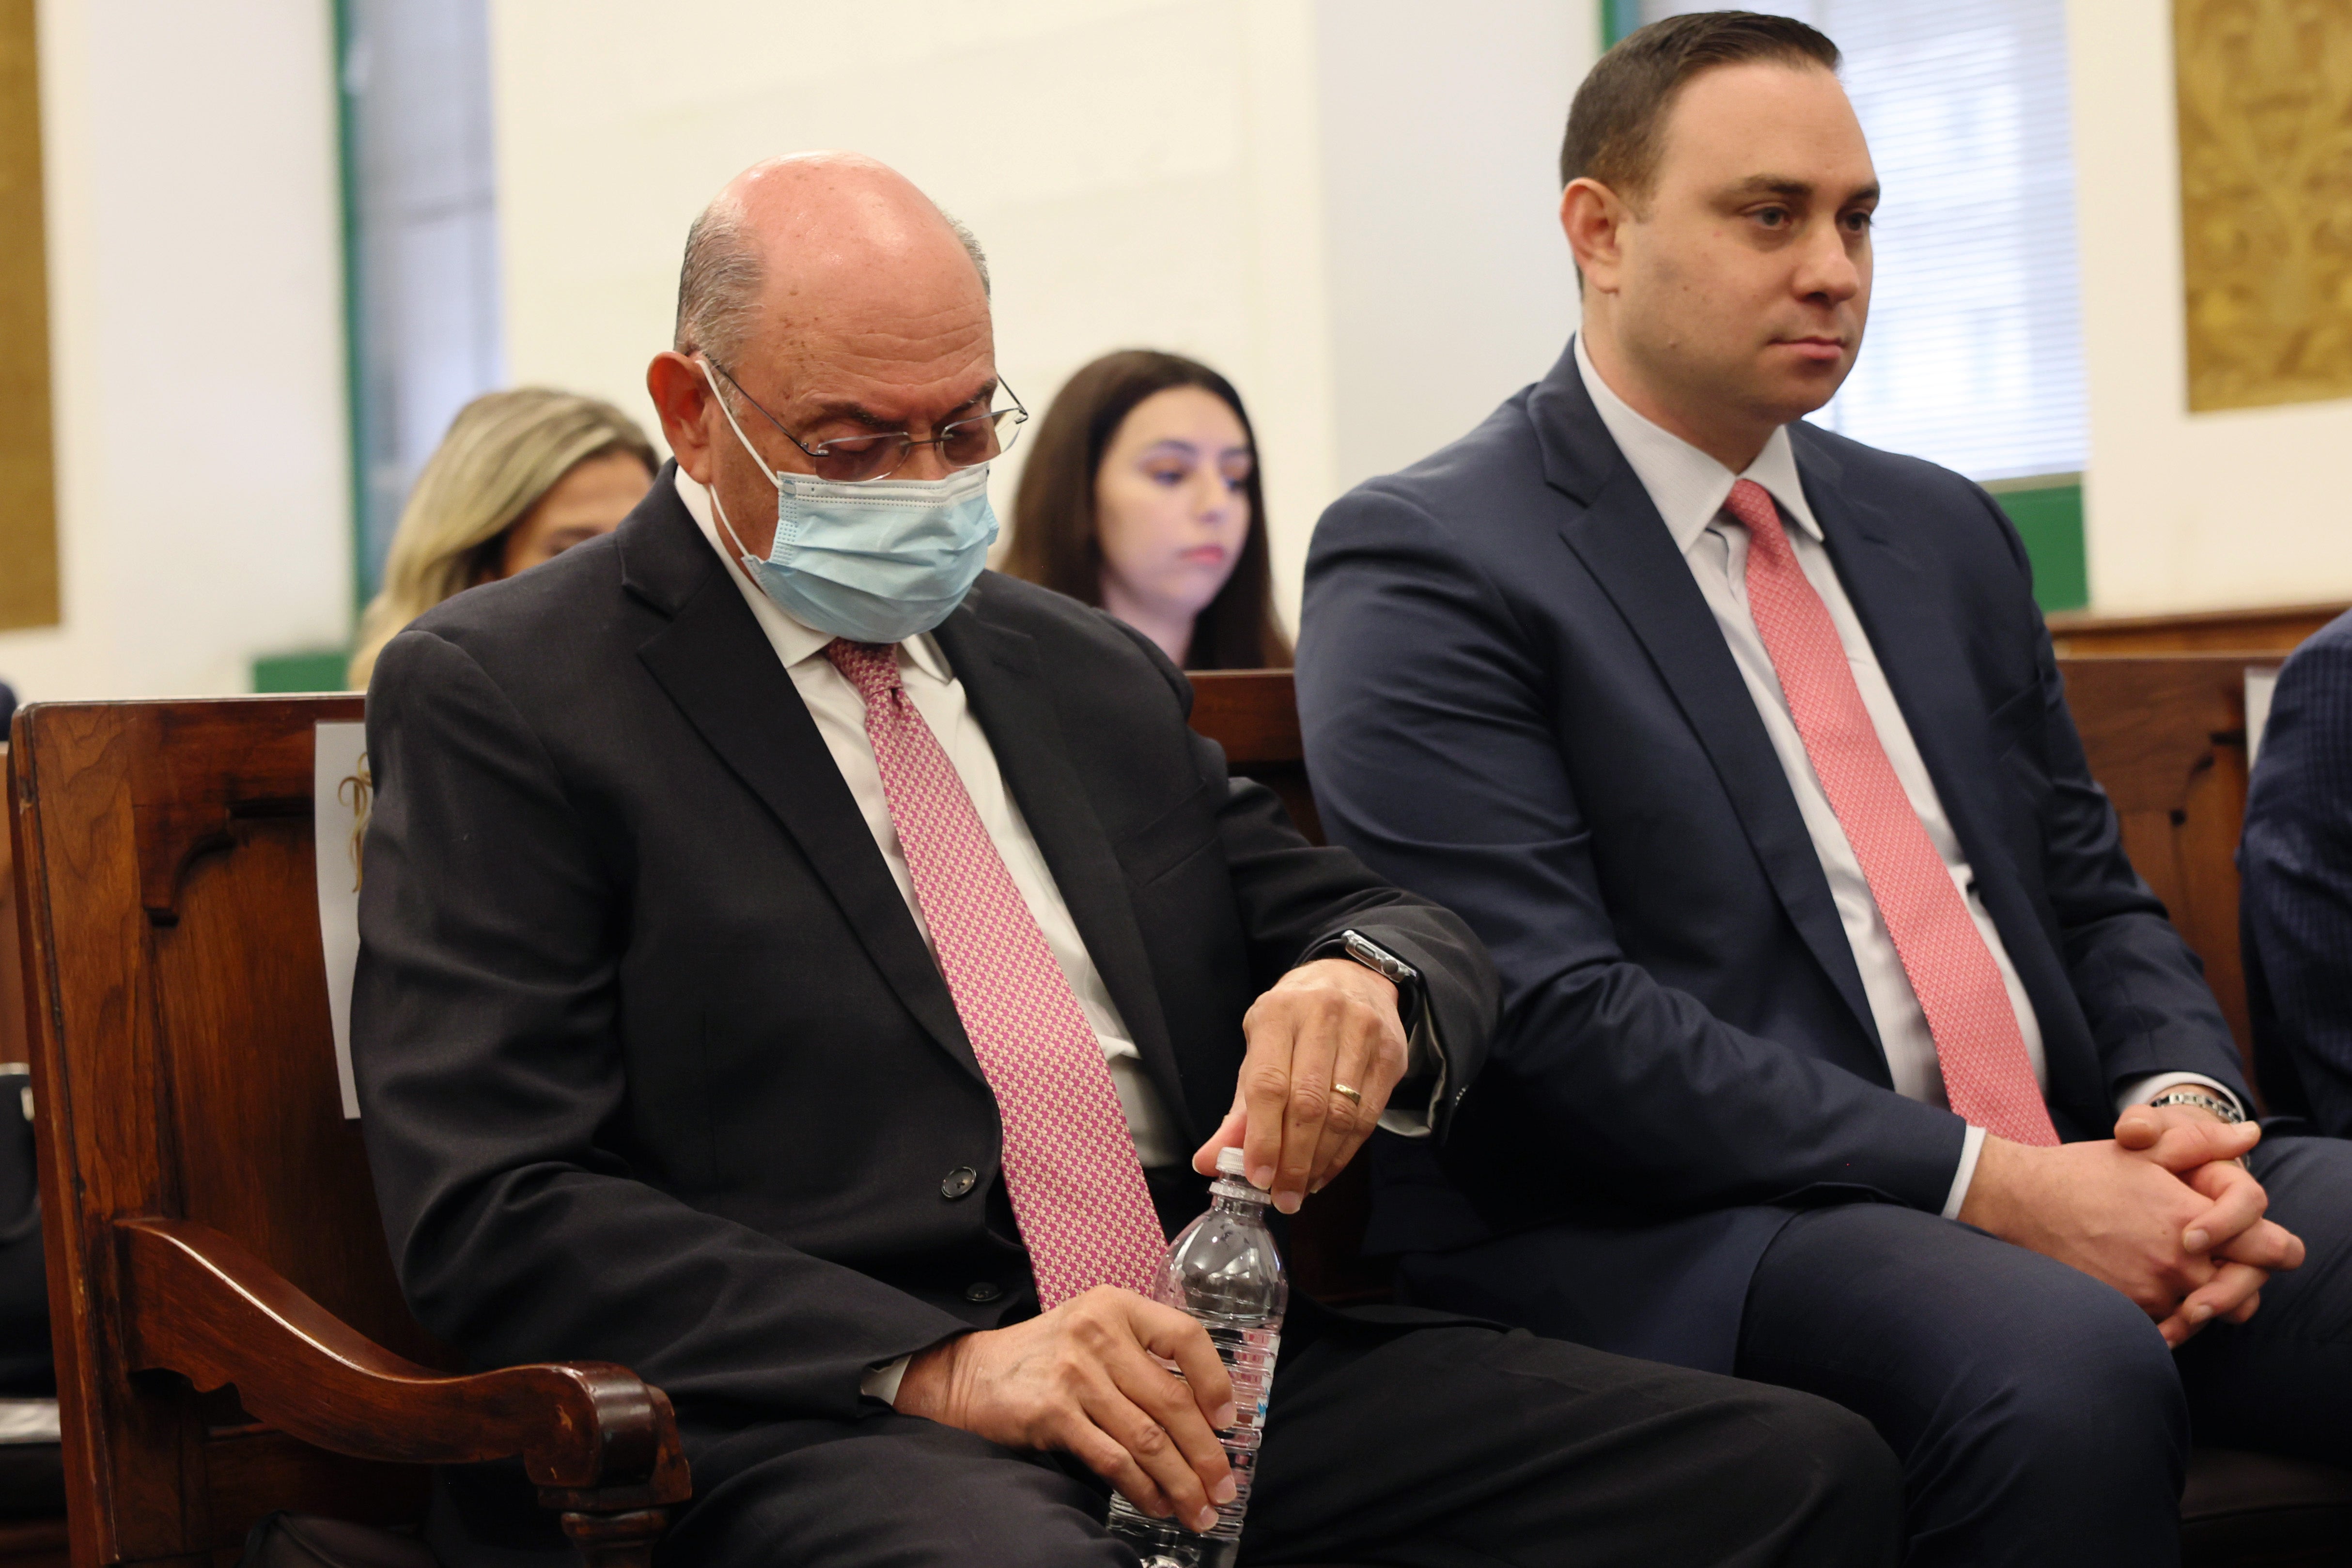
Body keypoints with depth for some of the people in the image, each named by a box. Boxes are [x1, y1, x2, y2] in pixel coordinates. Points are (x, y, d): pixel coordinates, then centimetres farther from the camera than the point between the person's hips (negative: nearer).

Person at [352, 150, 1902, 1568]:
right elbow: (494, 1212, -7)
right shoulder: (493, 695, 2)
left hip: (1214, 1369, 6)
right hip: (817, 1427, -6)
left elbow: (1423, 936, 21)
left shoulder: (1096, 675, 22)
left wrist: (1366, 980, -6)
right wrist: (942, 1372, -18)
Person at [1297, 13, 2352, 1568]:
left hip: (2068, 1180, 7)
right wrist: (1989, 1186, -17)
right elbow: (1545, 1014, -13)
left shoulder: (1945, 532, 20)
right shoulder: (1426, 565, -3)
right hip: (1681, 1233, -7)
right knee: (2059, 1371, -36)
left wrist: (2183, 1106, -3)